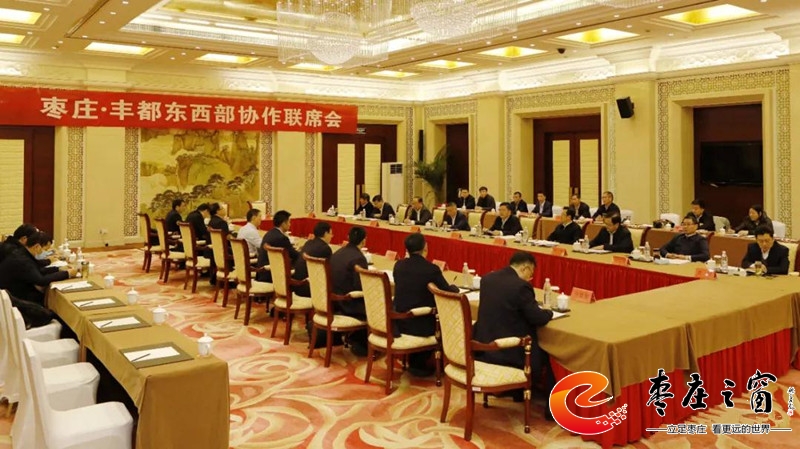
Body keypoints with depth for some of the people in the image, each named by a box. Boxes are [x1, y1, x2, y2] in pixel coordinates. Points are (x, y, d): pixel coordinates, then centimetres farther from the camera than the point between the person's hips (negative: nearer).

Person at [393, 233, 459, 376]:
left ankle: (414, 361, 35)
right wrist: (453, 287, 22)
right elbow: (451, 293, -2)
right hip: (420, 326, -5)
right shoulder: (431, 269, -13)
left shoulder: (398, 265, 1)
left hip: (398, 323, 5)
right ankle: (419, 364, 28)